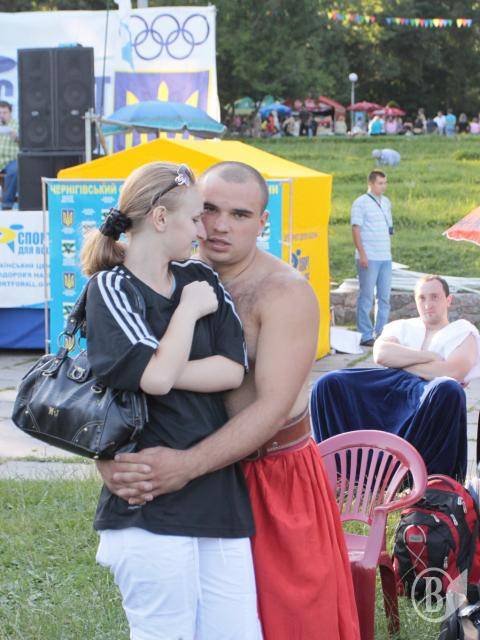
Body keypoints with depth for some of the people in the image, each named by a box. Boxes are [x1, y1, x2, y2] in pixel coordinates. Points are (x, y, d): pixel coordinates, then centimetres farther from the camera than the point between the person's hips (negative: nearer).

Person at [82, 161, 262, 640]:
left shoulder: (201, 280, 12)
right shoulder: (110, 289, -4)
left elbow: (233, 370, 1)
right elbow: (157, 376, -17)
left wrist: (165, 374, -10)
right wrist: (190, 309, -4)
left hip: (220, 493, 6)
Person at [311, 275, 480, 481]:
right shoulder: (402, 327, 28)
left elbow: (452, 372, -4)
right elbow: (380, 354, 4)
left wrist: (400, 362, 3)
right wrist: (429, 356, -2)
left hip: (429, 391, -3)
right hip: (387, 388, 3)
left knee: (449, 390, -40)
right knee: (329, 383, -19)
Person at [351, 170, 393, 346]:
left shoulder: (386, 202, 15)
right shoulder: (361, 203, -6)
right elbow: (356, 229, -10)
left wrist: (389, 250, 15)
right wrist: (362, 254, -15)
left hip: (385, 257, 7)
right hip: (368, 258, -7)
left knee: (384, 297, 8)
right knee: (366, 297, -2)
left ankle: (381, 332, 15)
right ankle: (366, 335, 2)